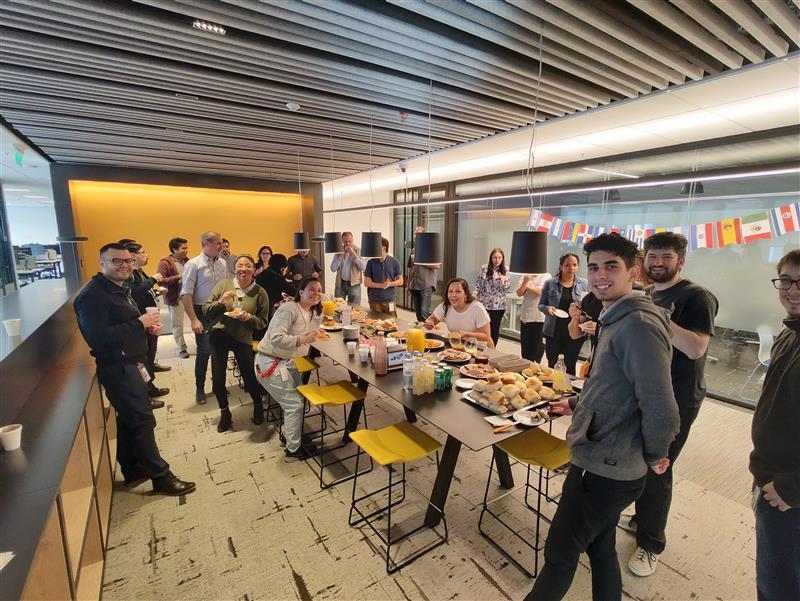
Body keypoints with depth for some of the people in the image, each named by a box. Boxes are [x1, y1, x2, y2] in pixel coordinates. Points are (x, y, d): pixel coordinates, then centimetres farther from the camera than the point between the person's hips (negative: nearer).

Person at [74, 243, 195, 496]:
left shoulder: (120, 289, 13)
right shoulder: (92, 295, -17)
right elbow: (98, 338, -27)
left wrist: (148, 326, 2)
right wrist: (140, 323, -23)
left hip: (129, 364, 10)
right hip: (117, 368, -10)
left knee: (129, 419, 18)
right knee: (142, 421, -3)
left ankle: (133, 471, 32)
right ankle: (161, 477, 9)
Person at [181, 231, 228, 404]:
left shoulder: (222, 264, 6)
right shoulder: (193, 264, -9)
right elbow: (186, 294, -13)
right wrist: (194, 320, -17)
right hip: (203, 313, -4)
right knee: (204, 351, 0)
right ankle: (200, 388, 19)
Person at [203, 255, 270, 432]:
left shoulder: (260, 293, -4)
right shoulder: (224, 284, -1)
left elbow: (263, 322, -1)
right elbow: (205, 309, 1)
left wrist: (249, 318, -21)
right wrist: (220, 302, -17)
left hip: (243, 338, -1)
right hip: (219, 335, 2)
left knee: (249, 376, 2)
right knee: (217, 378, 5)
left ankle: (258, 407, 32)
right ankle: (225, 413, 30)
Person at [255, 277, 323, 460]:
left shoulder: (312, 312, 5)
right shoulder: (289, 309, -23)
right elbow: (276, 338, -32)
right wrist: (302, 340, -35)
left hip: (287, 361, 9)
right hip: (270, 362, -9)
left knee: (300, 397, 17)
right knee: (294, 404, -5)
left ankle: (289, 433, 40)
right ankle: (293, 448, 15)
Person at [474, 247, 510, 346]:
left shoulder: (505, 270, -2)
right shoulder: (484, 268, -2)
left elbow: (507, 287, -2)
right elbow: (478, 284, 3)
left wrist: (504, 280, -22)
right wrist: (474, 296, -3)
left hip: (498, 305, 0)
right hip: (484, 303, 0)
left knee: (495, 329, 9)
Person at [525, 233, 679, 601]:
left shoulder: (639, 324, -23)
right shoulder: (617, 320, 9)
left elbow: (661, 411, -26)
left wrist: (653, 455, -10)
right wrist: (578, 406, 17)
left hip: (604, 469, -9)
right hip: (608, 464, 9)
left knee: (559, 554, 9)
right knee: (600, 549, 24)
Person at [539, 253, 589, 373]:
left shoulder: (584, 284, 2)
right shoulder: (550, 283, -1)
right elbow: (541, 305, 4)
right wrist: (547, 308, -17)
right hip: (553, 331, 0)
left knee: (570, 366, 12)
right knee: (552, 365, 9)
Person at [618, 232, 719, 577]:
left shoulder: (696, 297, -14)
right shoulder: (643, 295, 9)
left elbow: (696, 348, -26)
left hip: (676, 402, -7)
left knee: (656, 471, 2)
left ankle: (651, 543, 22)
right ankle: (642, 519, 40)